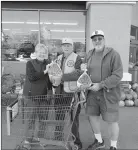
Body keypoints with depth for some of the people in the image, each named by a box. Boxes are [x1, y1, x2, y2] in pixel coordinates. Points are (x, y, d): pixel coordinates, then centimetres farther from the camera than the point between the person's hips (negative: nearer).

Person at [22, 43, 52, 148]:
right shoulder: (30, 63, -3)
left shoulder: (47, 63, 9)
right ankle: (28, 139, 12)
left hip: (43, 94, 5)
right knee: (32, 116, -2)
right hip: (31, 94, -4)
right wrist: (44, 71, -22)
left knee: (44, 116, 9)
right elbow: (31, 77, -19)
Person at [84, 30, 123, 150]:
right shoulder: (89, 55, 7)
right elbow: (86, 72, 15)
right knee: (92, 116, 15)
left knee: (111, 121, 5)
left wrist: (101, 85, -21)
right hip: (93, 93, 6)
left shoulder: (113, 54, -12)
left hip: (109, 94, -6)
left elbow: (118, 75, -18)